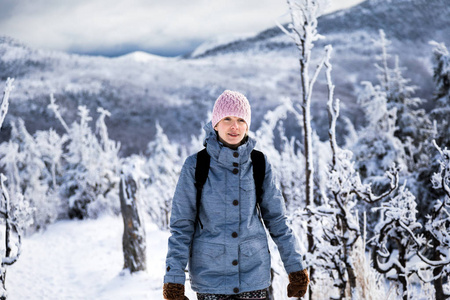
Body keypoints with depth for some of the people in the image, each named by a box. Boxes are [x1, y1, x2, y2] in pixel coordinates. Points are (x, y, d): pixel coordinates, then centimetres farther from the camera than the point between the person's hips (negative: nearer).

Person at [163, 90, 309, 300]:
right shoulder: (195, 167, -6)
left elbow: (277, 219, 7)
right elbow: (181, 225, -3)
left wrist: (295, 267, 6)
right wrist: (174, 277, -7)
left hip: (253, 274, 2)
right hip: (210, 276, -1)